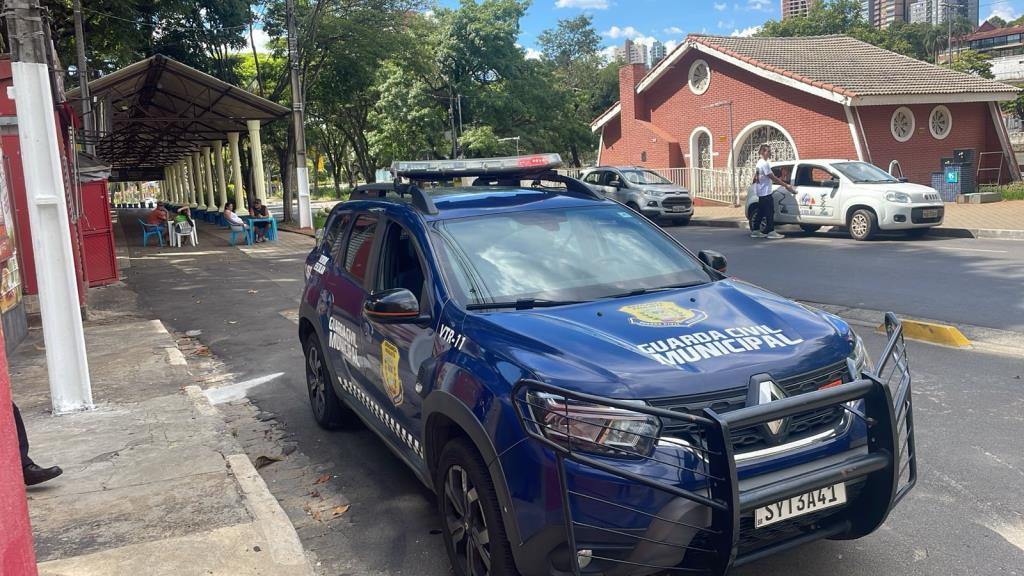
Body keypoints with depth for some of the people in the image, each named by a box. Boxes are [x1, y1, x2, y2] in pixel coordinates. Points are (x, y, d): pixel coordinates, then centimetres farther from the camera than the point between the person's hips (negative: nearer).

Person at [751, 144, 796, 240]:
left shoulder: (759, 163, 14)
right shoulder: (765, 164, -16)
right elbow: (773, 178, -17)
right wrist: (786, 185, -14)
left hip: (761, 193, 10)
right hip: (766, 192, -10)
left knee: (761, 212, 12)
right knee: (770, 212, -6)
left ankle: (755, 231, 14)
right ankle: (771, 232, -5)